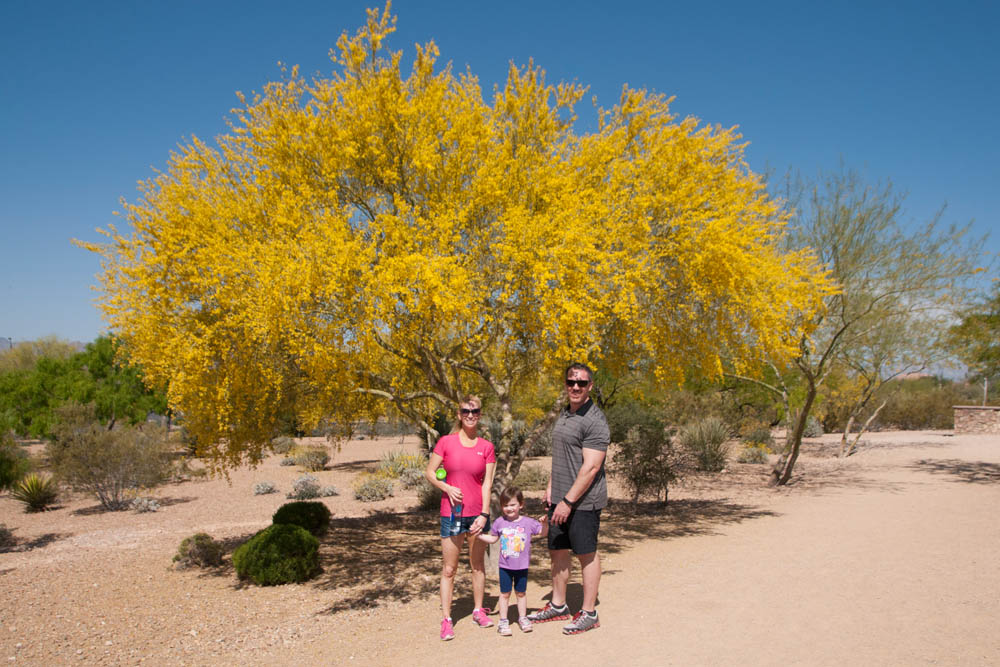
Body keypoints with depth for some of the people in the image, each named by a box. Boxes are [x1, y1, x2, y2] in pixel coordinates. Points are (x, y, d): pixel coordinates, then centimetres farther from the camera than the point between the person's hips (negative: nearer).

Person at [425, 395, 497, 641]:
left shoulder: (486, 447, 0)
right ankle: (446, 619, 10)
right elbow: (429, 472, 1)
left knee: (478, 565, 14)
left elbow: (487, 483, -2)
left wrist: (484, 515, -9)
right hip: (452, 512, -2)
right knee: (449, 568, 2)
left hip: (478, 514, 2)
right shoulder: (446, 442, -4)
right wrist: (447, 488, -15)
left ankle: (478, 611, 29)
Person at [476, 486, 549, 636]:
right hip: (505, 566, 0)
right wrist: (479, 534, 1)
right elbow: (492, 538, 12)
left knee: (521, 593, 13)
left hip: (522, 566, 0)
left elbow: (543, 533, 1)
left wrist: (544, 524, -19)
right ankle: (503, 621, 17)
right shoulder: (499, 522, -3)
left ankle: (522, 618, 29)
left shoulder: (528, 522, -6)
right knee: (505, 593, 7)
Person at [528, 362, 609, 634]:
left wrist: (568, 501, -20)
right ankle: (558, 605, 30)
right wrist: (551, 487, 15)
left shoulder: (594, 420, -16)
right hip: (560, 499, 9)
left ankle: (589, 613, 14)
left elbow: (591, 467, -21)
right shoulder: (564, 415, 13)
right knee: (558, 551, 16)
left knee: (586, 554, 2)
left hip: (583, 501, -9)